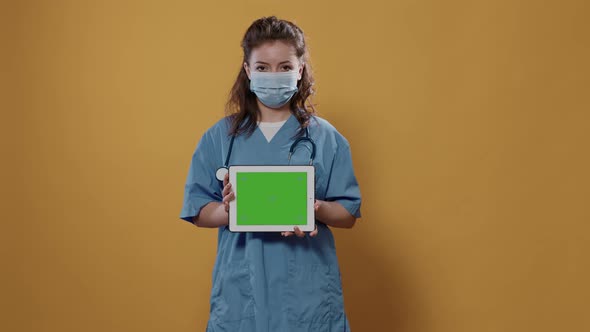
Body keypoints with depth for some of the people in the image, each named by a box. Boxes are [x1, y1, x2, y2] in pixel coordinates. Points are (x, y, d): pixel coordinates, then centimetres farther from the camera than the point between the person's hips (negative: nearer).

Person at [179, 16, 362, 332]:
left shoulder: (326, 138, 1)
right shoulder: (219, 137, 2)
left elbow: (348, 215, 2)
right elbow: (198, 212, 2)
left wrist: (316, 209, -17)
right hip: (241, 287, 1)